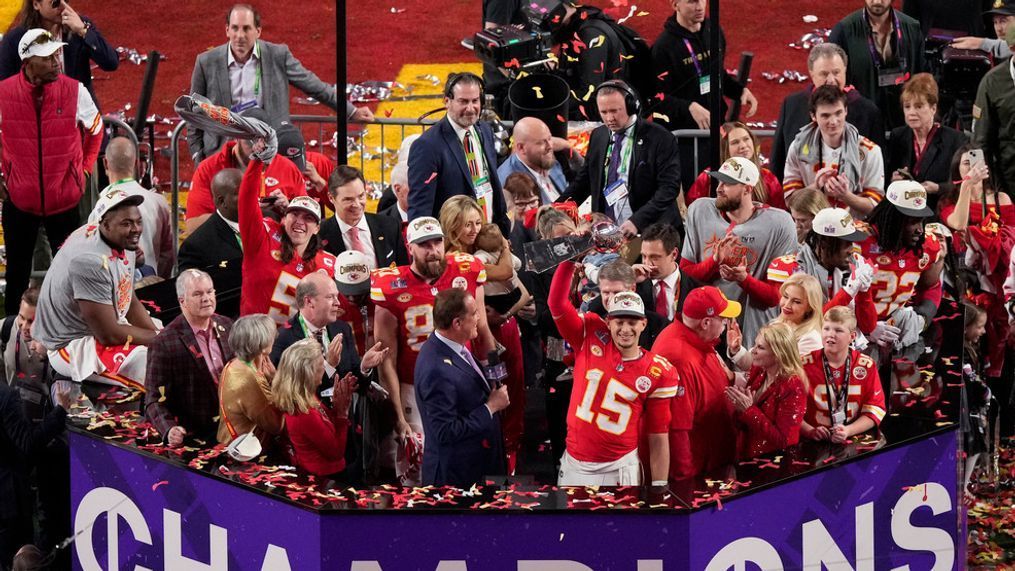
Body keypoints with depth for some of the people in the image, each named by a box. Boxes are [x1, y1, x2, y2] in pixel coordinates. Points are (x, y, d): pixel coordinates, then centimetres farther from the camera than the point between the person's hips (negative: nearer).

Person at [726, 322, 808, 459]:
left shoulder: (793, 388, -14)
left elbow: (783, 440, -17)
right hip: (746, 458, 6)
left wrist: (749, 410, -18)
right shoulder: (757, 373, 5)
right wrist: (739, 403, -9)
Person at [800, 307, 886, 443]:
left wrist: (848, 431, -11)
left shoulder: (866, 365, 5)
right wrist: (810, 431, -16)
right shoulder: (805, 364, 1)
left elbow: (875, 410, 4)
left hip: (854, 442, 0)